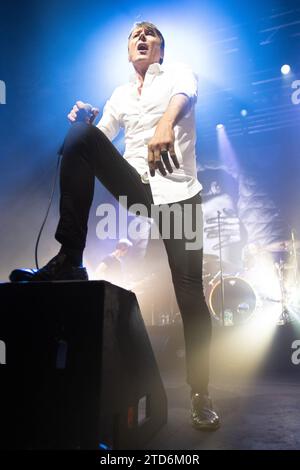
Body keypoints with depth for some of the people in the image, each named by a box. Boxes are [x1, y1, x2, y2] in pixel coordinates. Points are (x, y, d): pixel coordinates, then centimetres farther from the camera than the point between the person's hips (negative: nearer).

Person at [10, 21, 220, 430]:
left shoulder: (179, 73, 8)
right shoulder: (120, 95, 21)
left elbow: (184, 95, -17)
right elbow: (99, 142, 19)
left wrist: (165, 124, -41)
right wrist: (84, 123, -4)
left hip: (178, 192, -3)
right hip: (135, 188, 3)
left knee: (190, 291, -9)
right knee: (81, 133, -19)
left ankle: (200, 395, 8)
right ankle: (68, 259, -23)